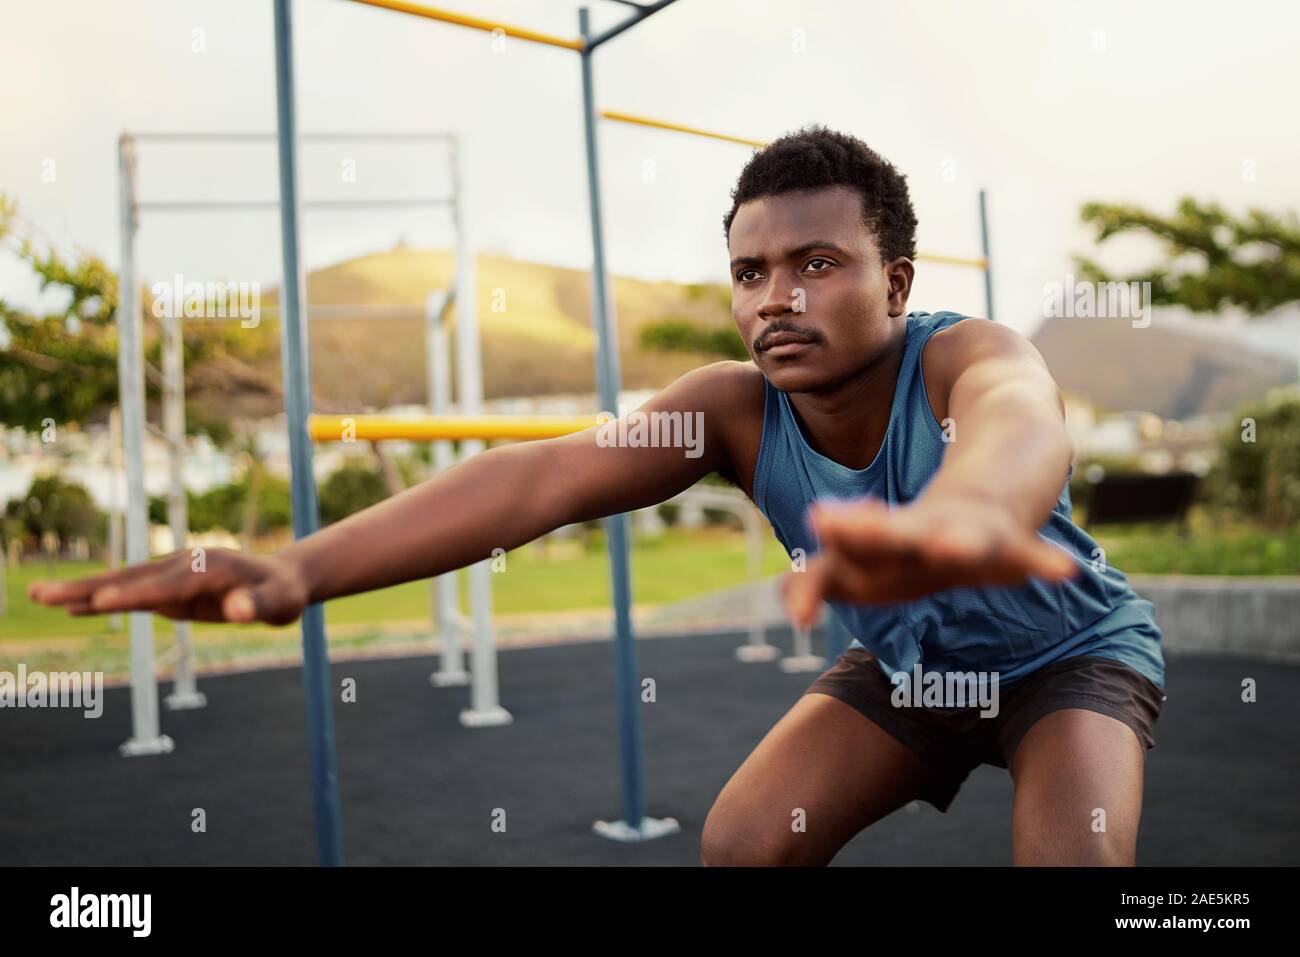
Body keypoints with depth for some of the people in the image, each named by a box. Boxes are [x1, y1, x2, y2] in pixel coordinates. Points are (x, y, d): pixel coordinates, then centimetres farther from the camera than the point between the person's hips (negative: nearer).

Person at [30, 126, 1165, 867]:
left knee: (1073, 853, -27)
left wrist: (959, 511, -87)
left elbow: (1023, 418, -59)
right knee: (742, 841, -11)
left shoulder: (966, 358, -33)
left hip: (1070, 653, -3)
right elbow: (547, 473, -38)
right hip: (901, 664, 4)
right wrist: (300, 568, -52)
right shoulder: (736, 407, -22)